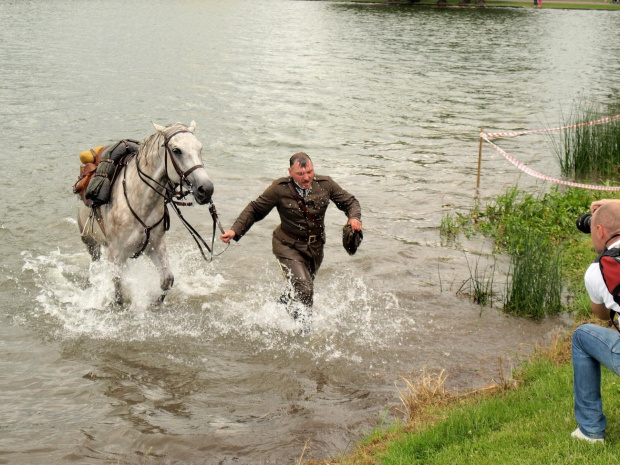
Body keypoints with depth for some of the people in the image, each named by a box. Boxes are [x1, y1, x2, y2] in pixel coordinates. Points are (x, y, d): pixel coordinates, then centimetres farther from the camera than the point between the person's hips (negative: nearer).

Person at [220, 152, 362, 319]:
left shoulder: (325, 184, -9)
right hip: (288, 247, -5)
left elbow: (350, 202, 2)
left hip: (315, 248, 5)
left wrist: (354, 218, -20)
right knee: (304, 290, -21)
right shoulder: (279, 188, -16)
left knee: (305, 289, 23)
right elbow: (255, 210, -6)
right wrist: (235, 231, -17)